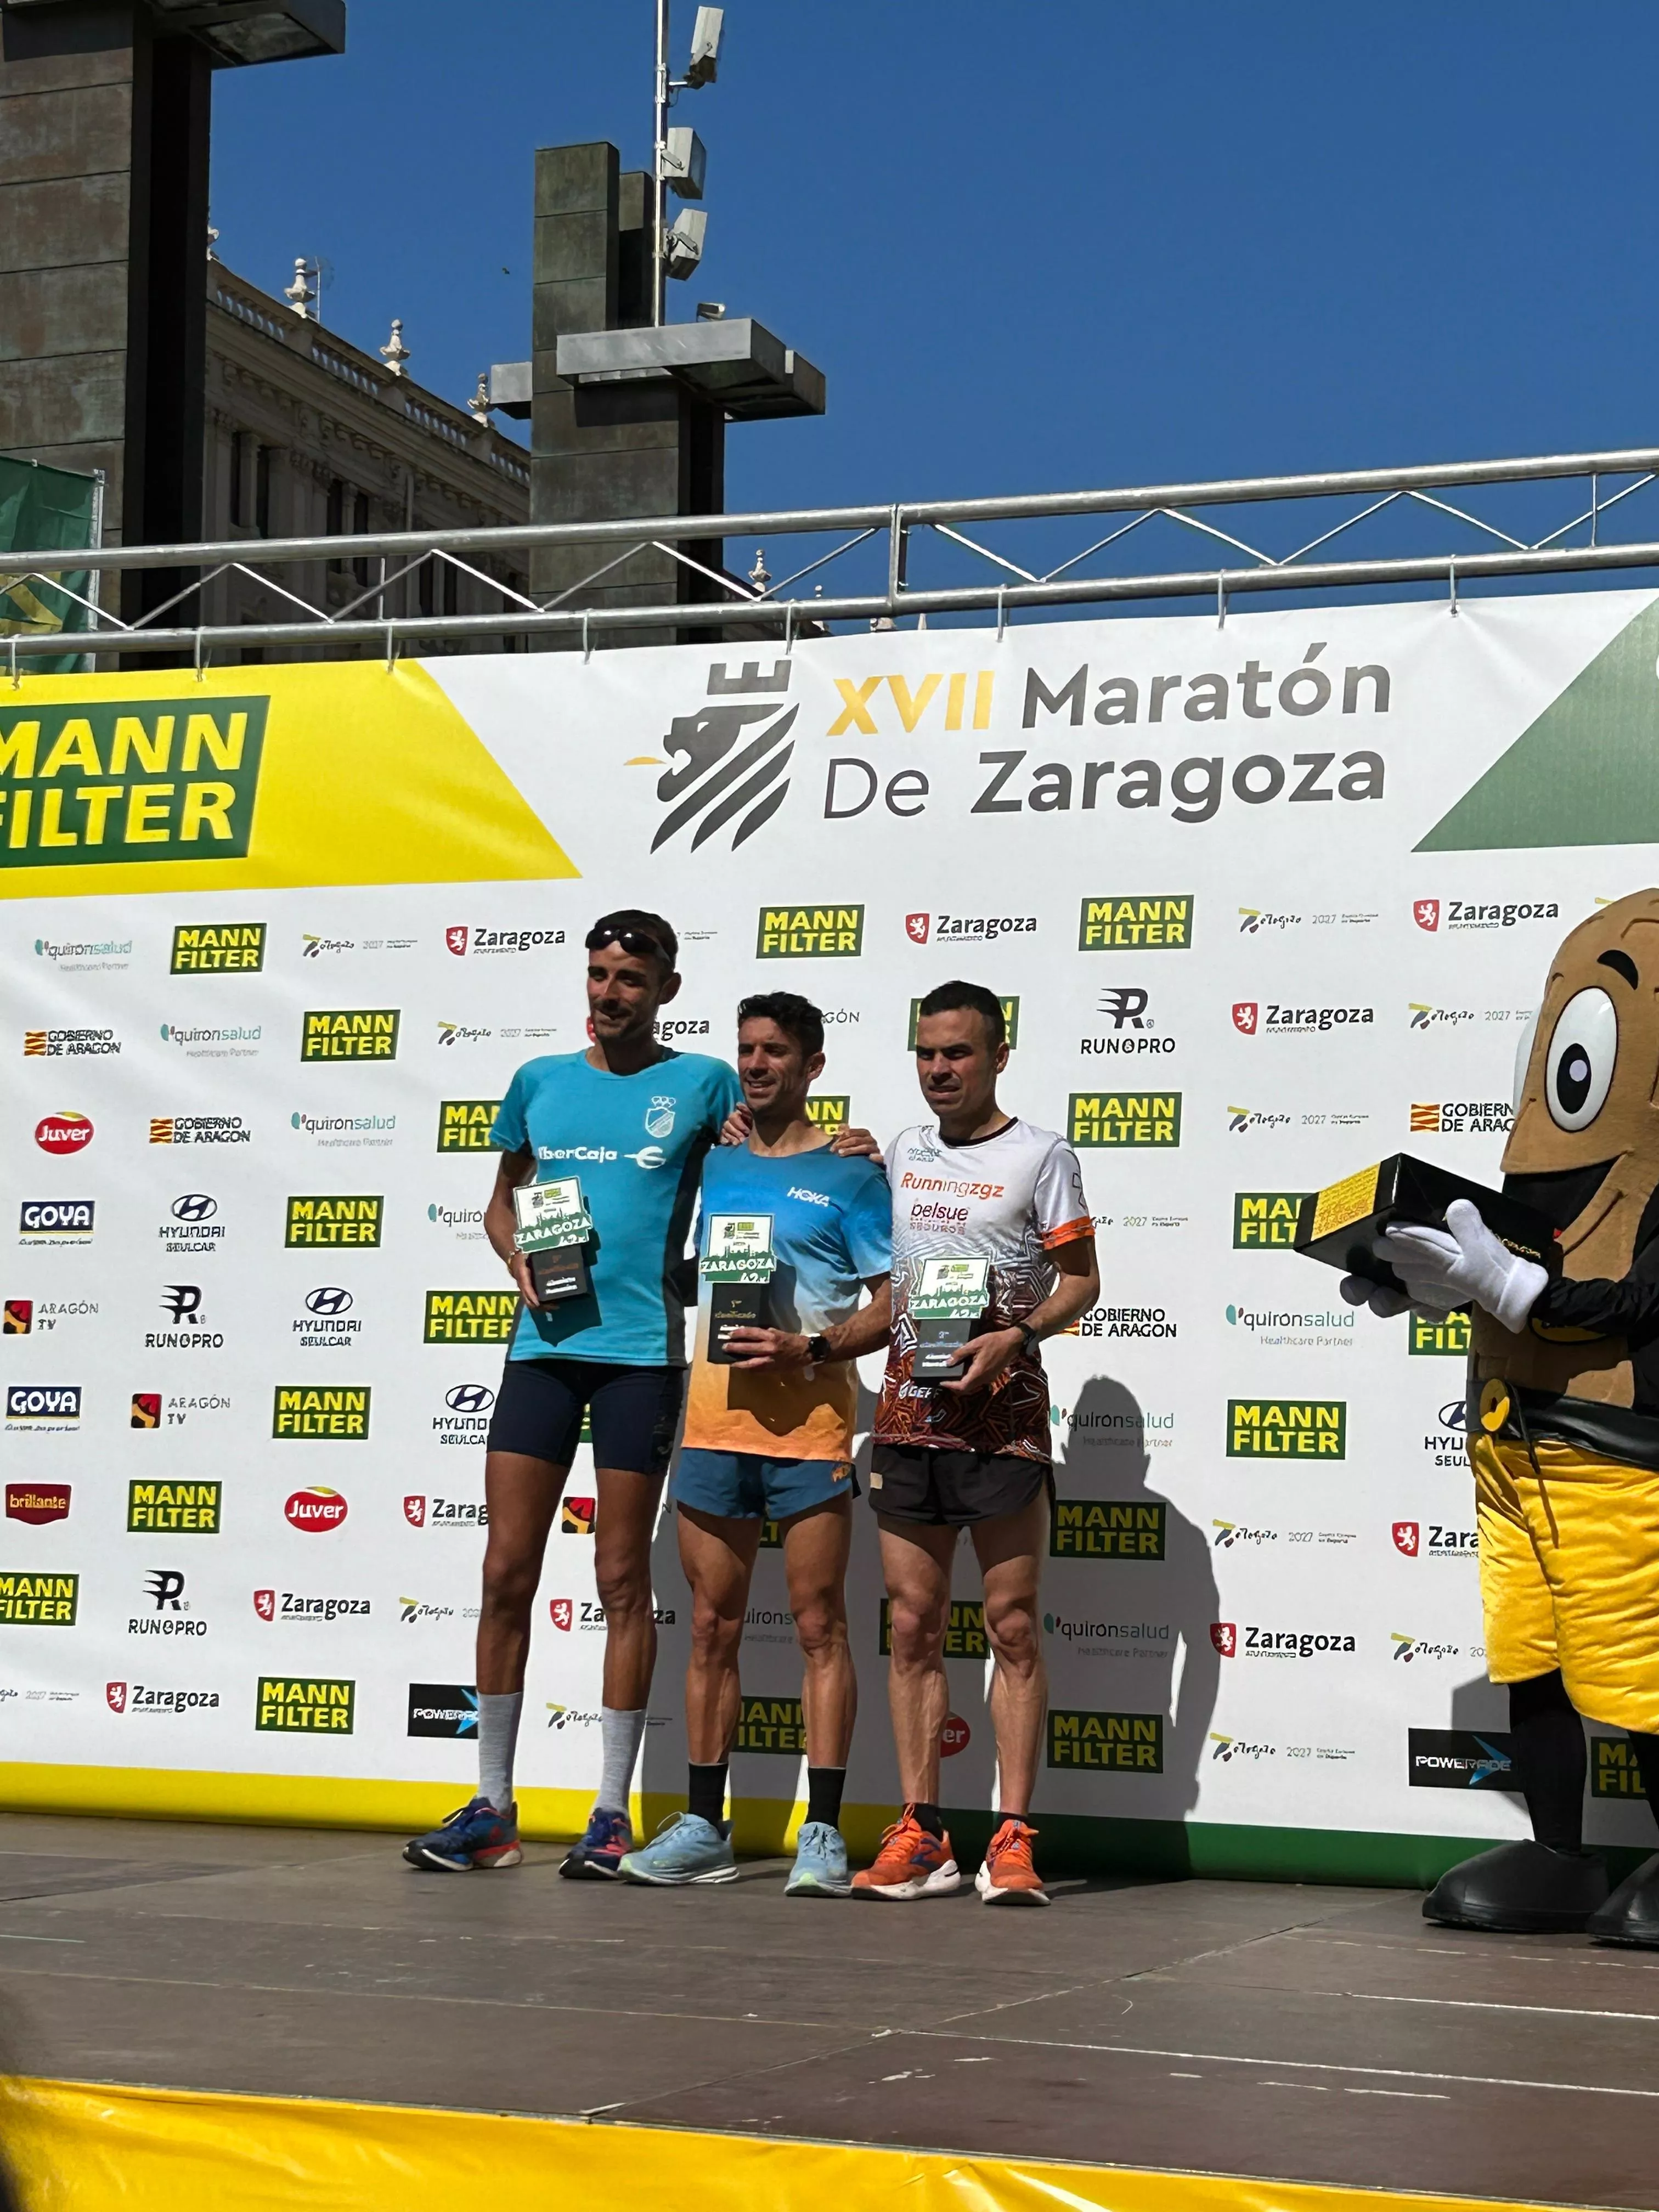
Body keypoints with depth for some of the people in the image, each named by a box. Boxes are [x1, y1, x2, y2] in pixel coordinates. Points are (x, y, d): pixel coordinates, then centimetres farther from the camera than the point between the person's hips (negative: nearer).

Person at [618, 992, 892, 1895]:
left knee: (819, 1625, -2)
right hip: (713, 1418, 5)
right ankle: (703, 1828, 12)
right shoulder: (712, 1165, 15)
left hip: (809, 1423, -4)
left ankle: (823, 1834, 0)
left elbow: (892, 1305, -2)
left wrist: (810, 1350, -15)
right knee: (713, 1627, 7)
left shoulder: (849, 1171, 2)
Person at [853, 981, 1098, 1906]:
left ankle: (1013, 1839, -4)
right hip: (908, 1414, 5)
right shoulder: (902, 1154, 15)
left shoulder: (1040, 1154, 1)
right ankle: (921, 1836, 7)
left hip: (1002, 1418, -5)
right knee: (914, 1627, 4)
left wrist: (1014, 1339, -16)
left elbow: (1081, 1280, 0)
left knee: (1014, 1626, -4)